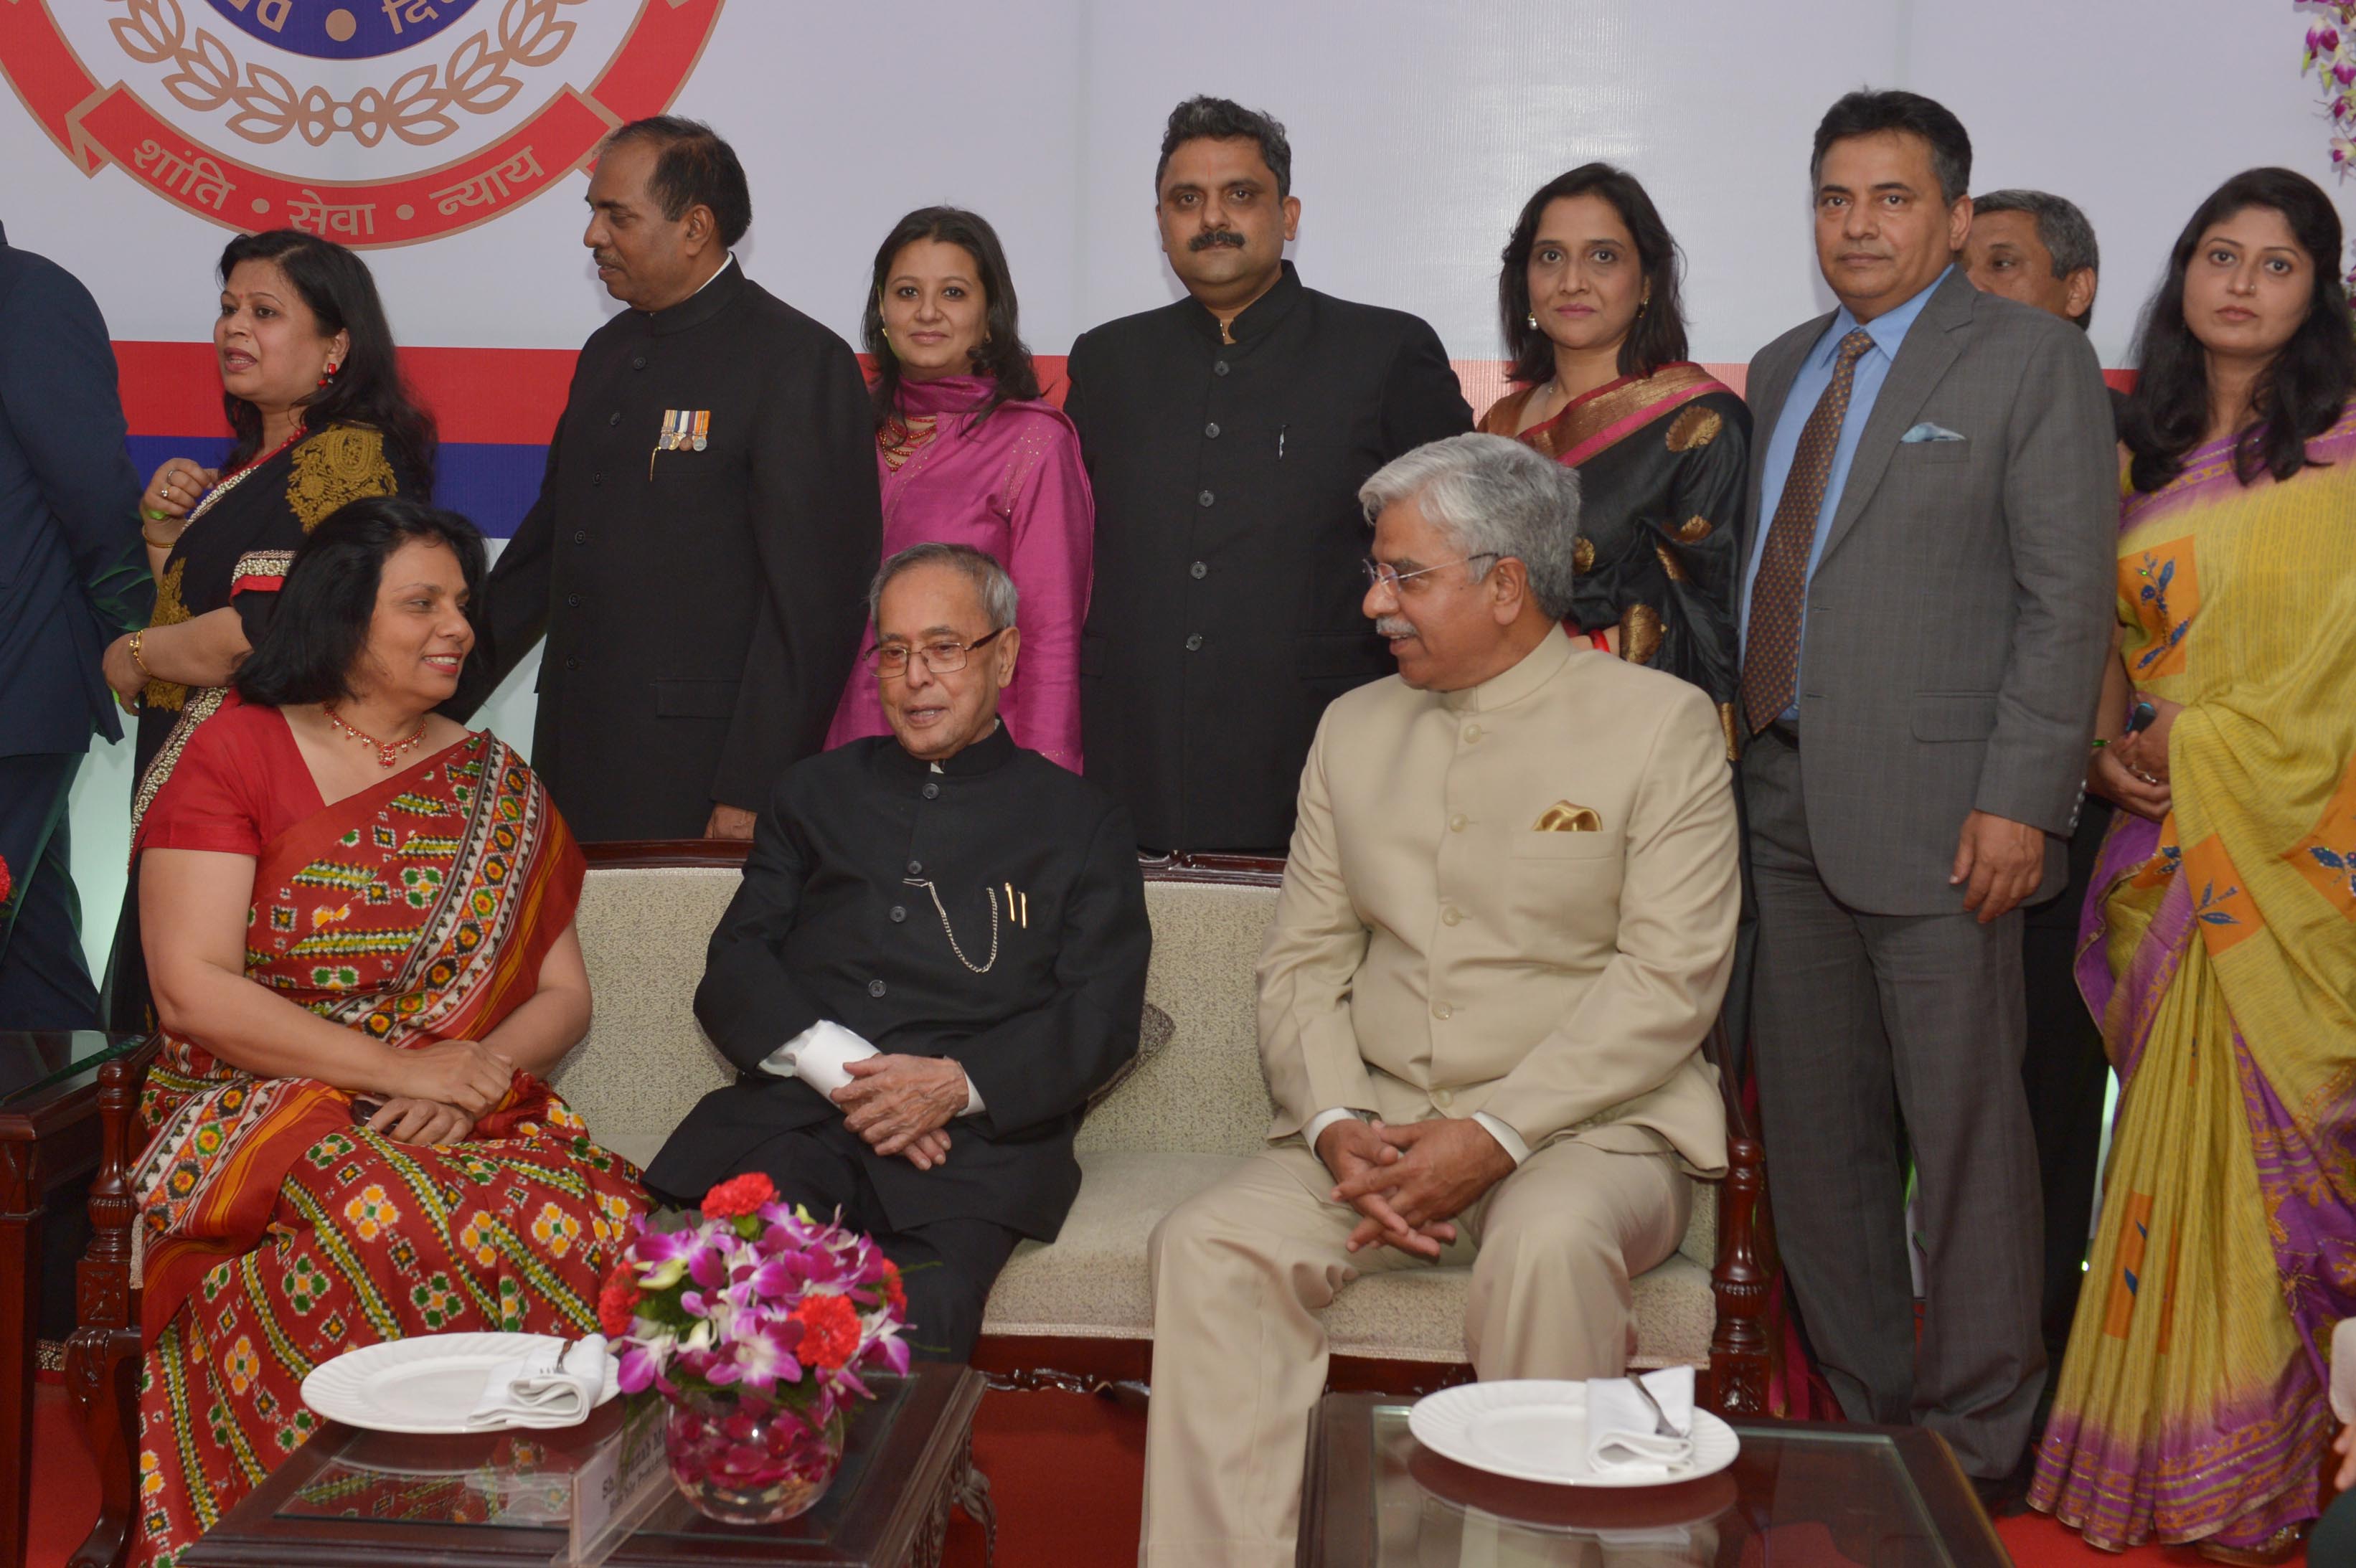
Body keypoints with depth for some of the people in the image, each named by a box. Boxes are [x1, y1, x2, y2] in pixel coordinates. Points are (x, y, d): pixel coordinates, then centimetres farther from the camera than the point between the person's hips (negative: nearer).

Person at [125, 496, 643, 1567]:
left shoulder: (493, 785, 16)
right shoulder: (233, 751, 4)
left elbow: (564, 994, 12)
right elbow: (192, 990, -7)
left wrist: (487, 1070, -11)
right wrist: (398, 1067, -14)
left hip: (476, 1119, 3)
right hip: (266, 1113, -3)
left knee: (596, 1231, -30)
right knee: (389, 1228, -37)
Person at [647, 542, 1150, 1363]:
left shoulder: (1081, 821, 18)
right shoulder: (815, 793, 25)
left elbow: (1102, 1017, 7)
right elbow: (733, 970, 14)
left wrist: (957, 1081, -11)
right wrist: (833, 1065, -6)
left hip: (977, 1134, -2)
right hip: (795, 1113, 2)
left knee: (917, 1318, -32)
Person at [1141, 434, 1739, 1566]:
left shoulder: (1662, 725, -1)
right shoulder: (1354, 729, 15)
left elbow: (1669, 981, -9)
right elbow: (1302, 959, 11)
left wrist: (1493, 1137, -18)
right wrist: (1336, 1125, -9)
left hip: (1588, 1127, -4)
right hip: (1379, 1123, 4)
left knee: (1548, 1245, -36)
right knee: (1209, 1244, -21)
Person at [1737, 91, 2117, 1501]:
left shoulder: (2032, 356, -1)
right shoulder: (1784, 368, 18)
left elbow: (2068, 594, -8)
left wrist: (2022, 801, -15)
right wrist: (1740, 767, 8)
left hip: (1938, 813, -6)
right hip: (1786, 802, 6)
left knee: (1965, 1131, 0)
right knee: (1813, 1132, 11)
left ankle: (1976, 1443, 13)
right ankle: (1862, 1411, 24)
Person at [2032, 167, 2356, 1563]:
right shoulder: (2148, 455, 13)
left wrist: (2208, 745, -11)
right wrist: (2110, 744, -1)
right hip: (2165, 840, 4)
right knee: (2176, 1127, 5)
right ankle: (2172, 1450, 15)